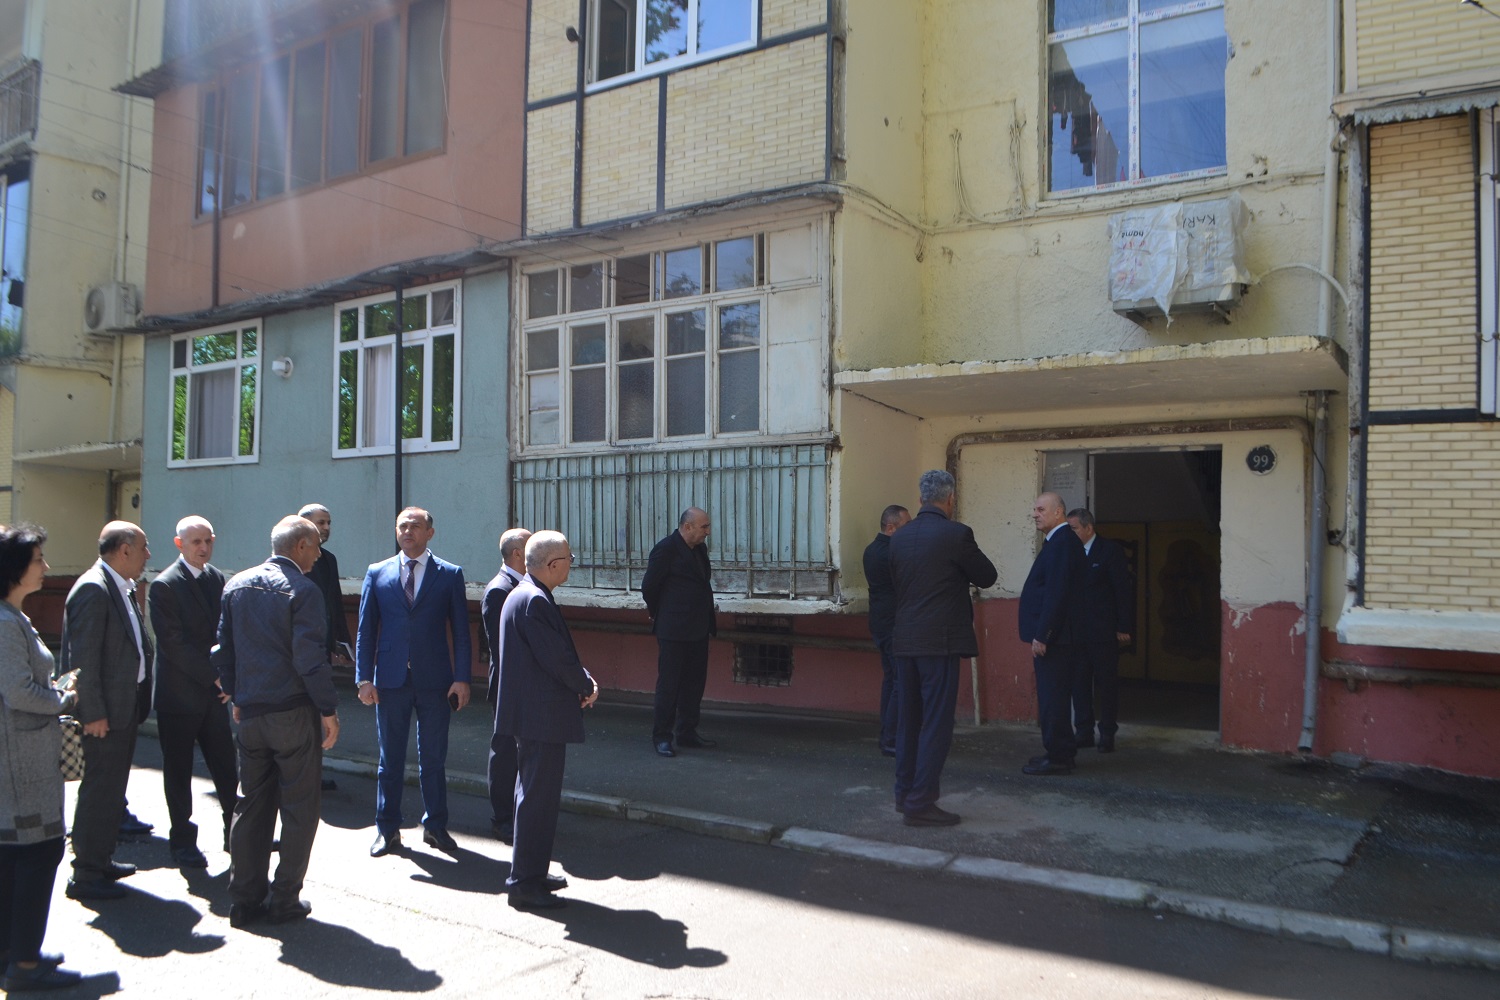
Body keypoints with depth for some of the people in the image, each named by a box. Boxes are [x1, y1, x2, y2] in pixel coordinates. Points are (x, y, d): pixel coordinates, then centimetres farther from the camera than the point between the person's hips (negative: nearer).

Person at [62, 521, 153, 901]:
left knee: (113, 788, 18)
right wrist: (93, 713, -20)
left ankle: (102, 860, 30)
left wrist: (141, 697, 13)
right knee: (99, 790, -2)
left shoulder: (124, 588, 12)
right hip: (105, 711, -10)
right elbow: (83, 657, -20)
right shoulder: (92, 589, -17)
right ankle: (85, 875, 8)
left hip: (126, 705, 10)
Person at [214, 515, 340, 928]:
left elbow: (223, 649, 11)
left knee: (252, 805, 14)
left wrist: (237, 698, 20)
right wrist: (329, 710, -9)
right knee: (299, 808, 5)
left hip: (250, 713, 6)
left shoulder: (236, 585, 7)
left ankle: (244, 899, 20)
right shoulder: (303, 590, -13)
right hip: (294, 712, -6)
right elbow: (310, 658, -17)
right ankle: (285, 900, 11)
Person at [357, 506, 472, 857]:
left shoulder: (449, 575, 2)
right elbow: (365, 631, 6)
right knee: (390, 759, 9)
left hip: (434, 680, -1)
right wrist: (364, 678, -2)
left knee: (433, 759, 8)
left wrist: (461, 678, -6)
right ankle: (387, 829, 21)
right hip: (390, 680, 1)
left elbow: (461, 632, 1)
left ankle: (436, 826, 22)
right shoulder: (377, 573, 6)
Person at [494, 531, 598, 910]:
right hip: (542, 716, -11)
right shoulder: (534, 601, -21)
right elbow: (558, 659, -23)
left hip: (533, 714, 11)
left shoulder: (524, 595, 12)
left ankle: (531, 873, 30)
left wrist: (581, 680, 3)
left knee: (536, 795, 19)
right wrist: (587, 686, -6)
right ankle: (525, 883, 7)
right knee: (538, 798, -2)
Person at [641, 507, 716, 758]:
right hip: (674, 631, -8)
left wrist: (708, 620, 15)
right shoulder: (666, 549, -13)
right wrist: (659, 615, 4)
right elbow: (649, 587, -9)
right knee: (668, 685, -1)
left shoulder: (699, 549, 12)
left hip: (698, 630, 8)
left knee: (694, 684, 12)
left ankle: (687, 733, 23)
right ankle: (661, 737, 9)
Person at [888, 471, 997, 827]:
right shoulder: (956, 534, -11)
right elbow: (987, 577, -1)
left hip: (904, 641, 7)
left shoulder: (899, 537, 7)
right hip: (939, 641, -6)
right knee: (936, 722, -1)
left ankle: (905, 793, 23)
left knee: (909, 719, 15)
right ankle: (921, 804, 0)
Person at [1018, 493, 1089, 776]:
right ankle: (1060, 752, 23)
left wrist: (1041, 635, -22)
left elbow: (1056, 593, -22)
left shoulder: (1062, 543, -15)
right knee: (1054, 697, 15)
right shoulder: (1060, 541, 17)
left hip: (1052, 636, -10)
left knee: (1052, 698, -5)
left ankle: (1058, 757, 1)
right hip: (1053, 635, 10)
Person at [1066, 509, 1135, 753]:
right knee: (1079, 682, 7)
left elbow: (1123, 589, -7)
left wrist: (1124, 628, -10)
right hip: (1077, 630, 5)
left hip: (1103, 632, -5)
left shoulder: (1110, 550, -6)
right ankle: (1083, 732, 16)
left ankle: (1107, 735, 12)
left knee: (1107, 683, 3)